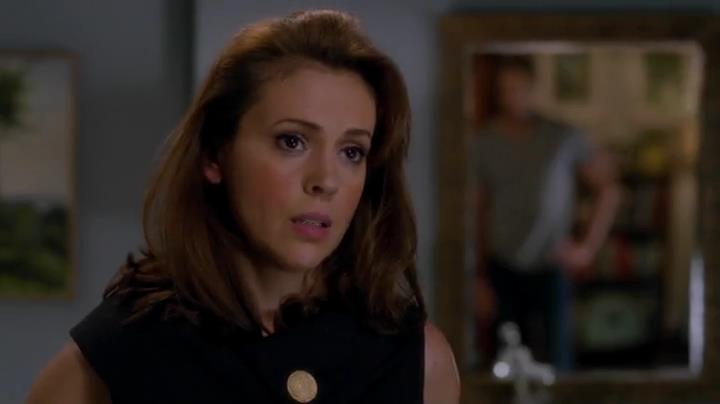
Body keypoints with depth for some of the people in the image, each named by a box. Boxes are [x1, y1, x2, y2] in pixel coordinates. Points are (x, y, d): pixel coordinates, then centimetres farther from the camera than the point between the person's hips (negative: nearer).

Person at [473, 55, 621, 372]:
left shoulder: (563, 138, -3)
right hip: (503, 271, 1)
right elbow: (477, 214, 1)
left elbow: (607, 190, 6)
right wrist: (480, 279, -2)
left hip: (551, 270, -1)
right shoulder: (483, 144, 0)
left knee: (556, 367, -3)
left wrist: (588, 248, 1)